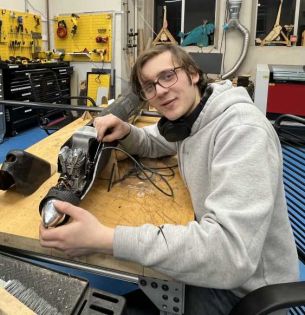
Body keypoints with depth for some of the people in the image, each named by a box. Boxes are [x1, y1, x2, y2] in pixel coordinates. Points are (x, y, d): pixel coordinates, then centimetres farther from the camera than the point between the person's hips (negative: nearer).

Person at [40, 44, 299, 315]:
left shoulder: (241, 128, -29)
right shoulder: (187, 116, -1)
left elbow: (231, 252, -38)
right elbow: (151, 144, 18)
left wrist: (104, 239, -39)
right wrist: (125, 132, -7)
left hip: (247, 283, -7)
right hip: (212, 253, 7)